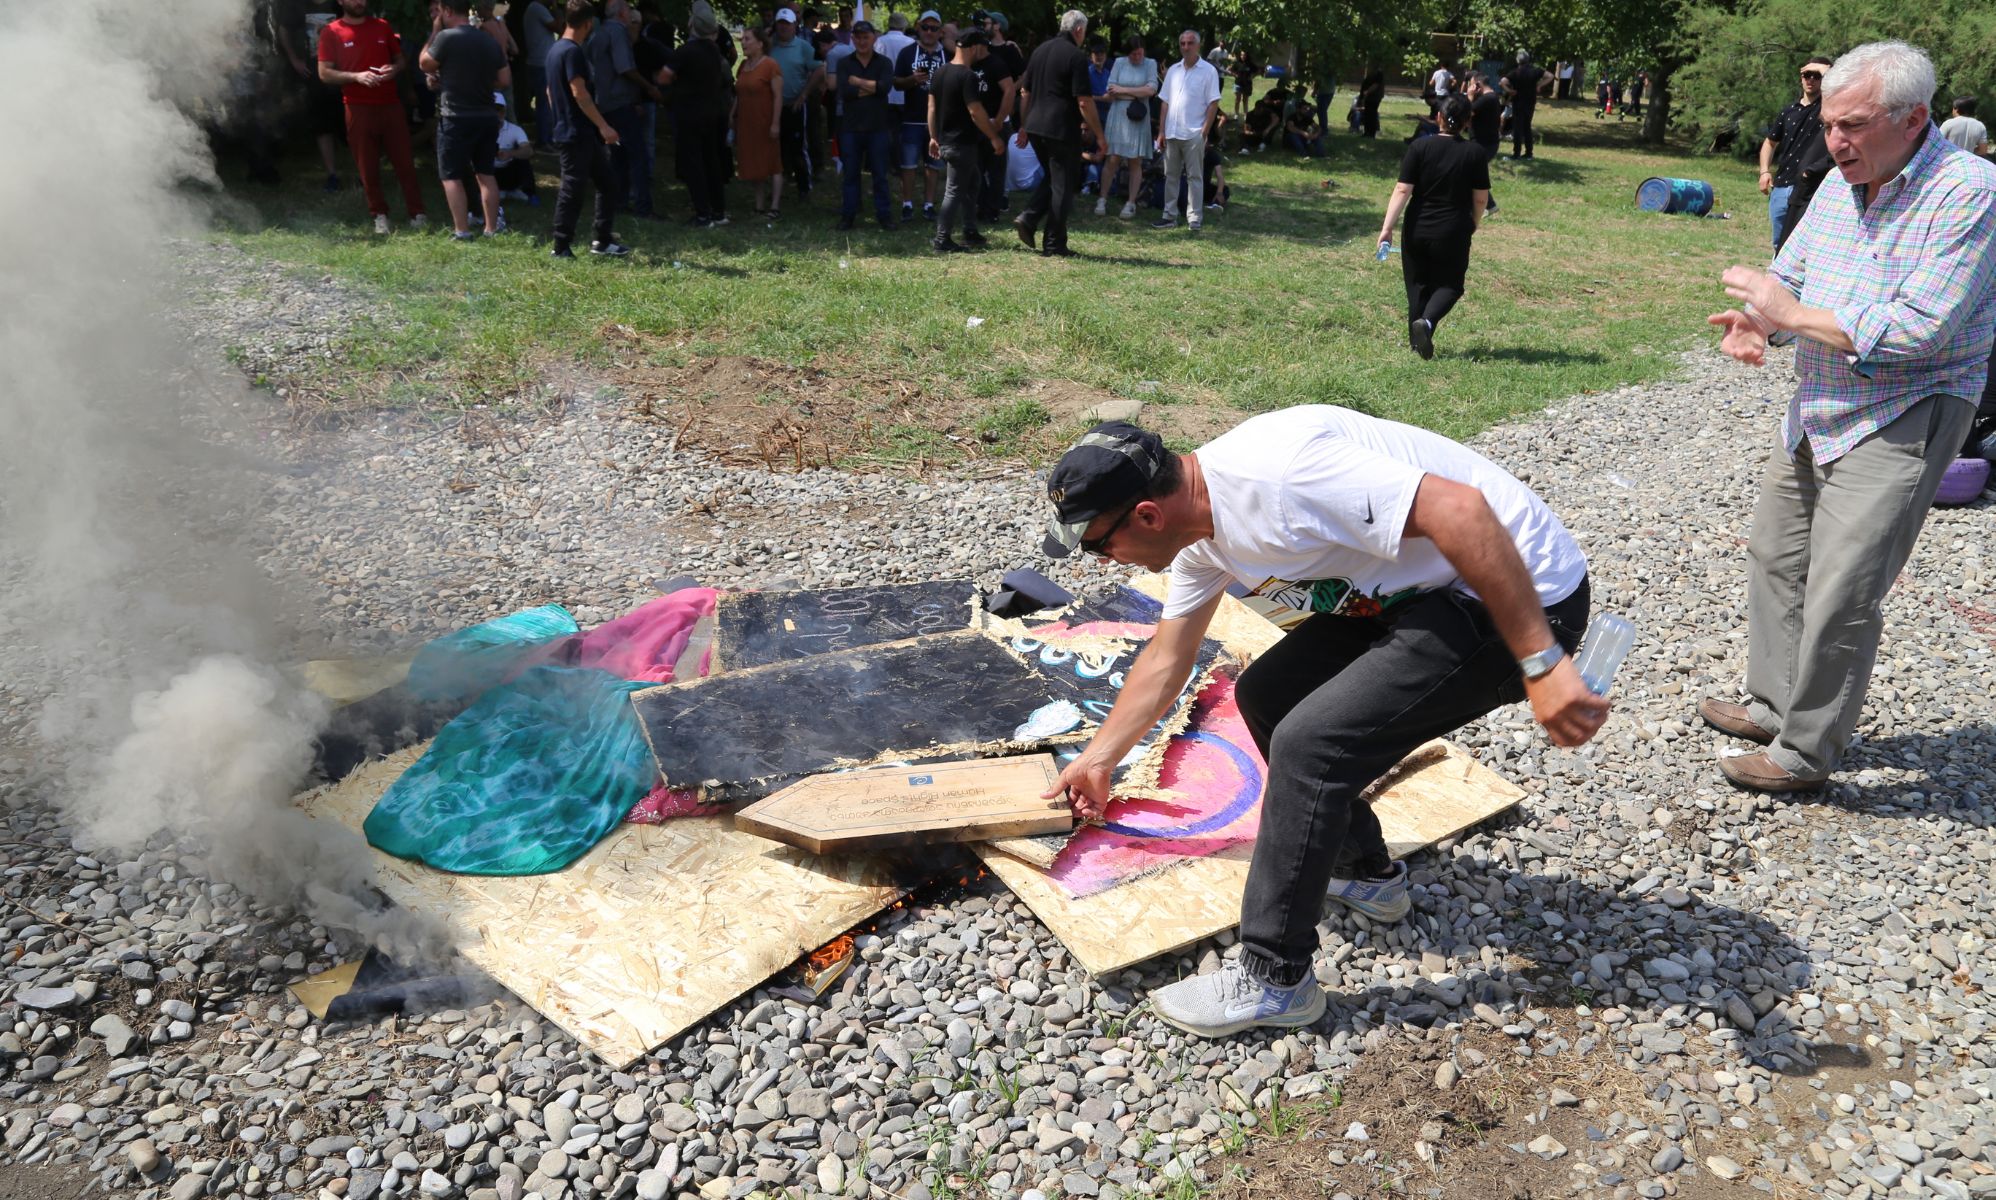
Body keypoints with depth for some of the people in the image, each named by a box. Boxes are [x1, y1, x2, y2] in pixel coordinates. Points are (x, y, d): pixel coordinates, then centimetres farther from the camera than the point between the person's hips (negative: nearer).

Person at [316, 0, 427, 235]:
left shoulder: (382, 27, 9)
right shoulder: (331, 32, -1)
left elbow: (400, 59, 16)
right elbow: (324, 73, -4)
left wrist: (394, 69, -8)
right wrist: (356, 77, -18)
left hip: (391, 104, 2)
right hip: (358, 108, -2)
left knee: (404, 161, 1)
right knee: (368, 166, 2)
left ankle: (417, 213, 5)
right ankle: (379, 215, 11)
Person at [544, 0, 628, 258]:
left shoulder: (556, 50, 15)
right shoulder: (573, 52, -15)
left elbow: (551, 91, 21)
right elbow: (579, 93, -21)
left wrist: (560, 119, 27)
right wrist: (603, 126, -20)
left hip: (569, 131, 10)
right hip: (577, 134, -10)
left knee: (607, 182, 12)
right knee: (572, 190, -4)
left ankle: (601, 240, 13)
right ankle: (561, 247, 3)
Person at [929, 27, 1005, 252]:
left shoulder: (940, 72, 9)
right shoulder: (968, 76, -17)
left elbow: (932, 107, 12)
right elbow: (975, 111, -21)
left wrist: (933, 137, 17)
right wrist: (994, 138, -14)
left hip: (944, 140, 9)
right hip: (962, 143, -9)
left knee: (973, 181, 20)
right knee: (955, 192, -3)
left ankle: (971, 234, 23)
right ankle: (942, 241, -1)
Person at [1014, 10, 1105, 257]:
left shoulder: (1041, 50, 11)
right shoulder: (1076, 57, -11)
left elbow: (1024, 92, 15)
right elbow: (1084, 101, -15)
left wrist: (1024, 126, 22)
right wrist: (1099, 134, -8)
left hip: (1035, 127, 7)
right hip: (1062, 130, -7)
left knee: (1051, 177, 23)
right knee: (1063, 185, 3)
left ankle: (1028, 218, 4)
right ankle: (1054, 245, 5)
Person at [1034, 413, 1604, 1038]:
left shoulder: (1272, 471, -28)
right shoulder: (1201, 528, 4)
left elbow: (1457, 508, -31)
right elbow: (1166, 659, 19)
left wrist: (1541, 663, -30)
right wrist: (1098, 758, 26)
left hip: (1521, 597, -10)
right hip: (1423, 591, 10)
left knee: (1307, 743, -16)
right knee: (1266, 695, 13)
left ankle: (1274, 981, 0)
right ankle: (1366, 875, 29)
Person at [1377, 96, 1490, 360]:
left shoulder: (1419, 147, -5)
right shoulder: (1476, 153, -3)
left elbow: (1402, 190, -11)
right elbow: (1481, 198, 1)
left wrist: (1387, 227, -11)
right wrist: (1473, 226, 18)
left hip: (1417, 231, 1)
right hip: (1453, 234, -1)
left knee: (1418, 285, 14)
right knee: (1449, 284, 12)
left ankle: (1418, 342, 18)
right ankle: (1427, 321, -16)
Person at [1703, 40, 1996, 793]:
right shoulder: (1841, 184, 6)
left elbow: (1918, 331, -25)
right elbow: (1790, 276, 13)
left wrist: (1793, 315, -19)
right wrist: (1751, 320, -11)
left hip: (1903, 418, -8)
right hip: (1817, 410, 8)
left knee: (1840, 593, -9)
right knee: (1776, 557, 16)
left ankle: (1808, 752, 5)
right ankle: (1774, 706, 32)